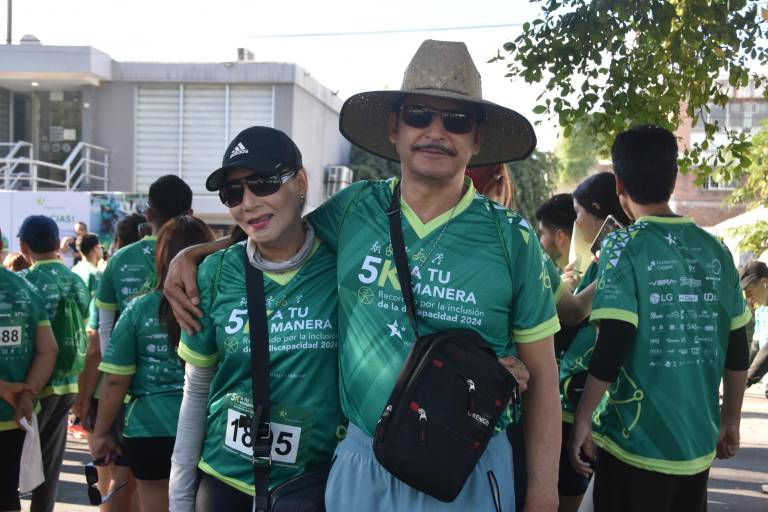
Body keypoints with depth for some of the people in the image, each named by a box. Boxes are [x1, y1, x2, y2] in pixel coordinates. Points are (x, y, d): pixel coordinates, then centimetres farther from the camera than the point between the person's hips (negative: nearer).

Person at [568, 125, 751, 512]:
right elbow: (736, 351, 8)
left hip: (636, 444, -5)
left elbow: (611, 349, -18)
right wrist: (730, 420, 19)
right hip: (699, 444, 5)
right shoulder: (715, 251, 3)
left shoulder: (625, 246, -12)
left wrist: (582, 420, -8)